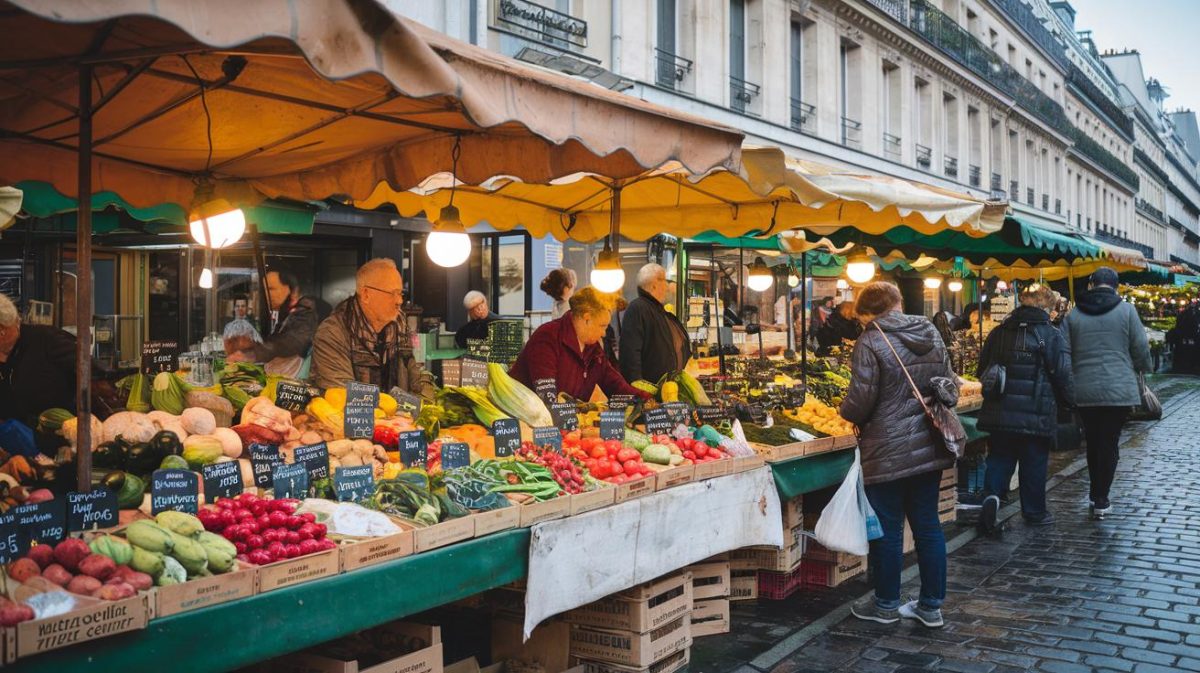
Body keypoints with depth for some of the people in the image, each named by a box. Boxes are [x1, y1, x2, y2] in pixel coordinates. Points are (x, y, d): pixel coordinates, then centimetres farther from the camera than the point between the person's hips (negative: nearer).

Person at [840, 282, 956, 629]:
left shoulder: (870, 343, -14)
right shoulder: (931, 335, 6)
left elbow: (860, 402, -16)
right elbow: (950, 386, 13)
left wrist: (847, 412, 5)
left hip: (888, 453, -6)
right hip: (929, 448, 6)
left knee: (888, 529, 6)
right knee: (928, 525, 13)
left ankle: (886, 604, 20)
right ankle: (931, 605, 20)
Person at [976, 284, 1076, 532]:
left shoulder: (998, 332, 6)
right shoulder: (1052, 335, -8)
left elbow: (982, 368, 13)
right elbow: (1064, 375, -10)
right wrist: (1070, 401, 6)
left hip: (999, 412, 3)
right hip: (1036, 415, -3)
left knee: (999, 458, 11)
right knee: (1034, 463, 9)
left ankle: (992, 494, -12)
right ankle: (1034, 512, 20)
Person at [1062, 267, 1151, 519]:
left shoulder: (1073, 315, 2)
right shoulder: (1126, 310, -5)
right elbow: (1141, 349, -3)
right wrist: (1142, 369, 18)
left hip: (1084, 391, 2)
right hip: (1119, 389, -2)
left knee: (1093, 442, 15)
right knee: (1110, 443, 3)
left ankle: (1096, 495, 24)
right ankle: (1101, 501, 3)